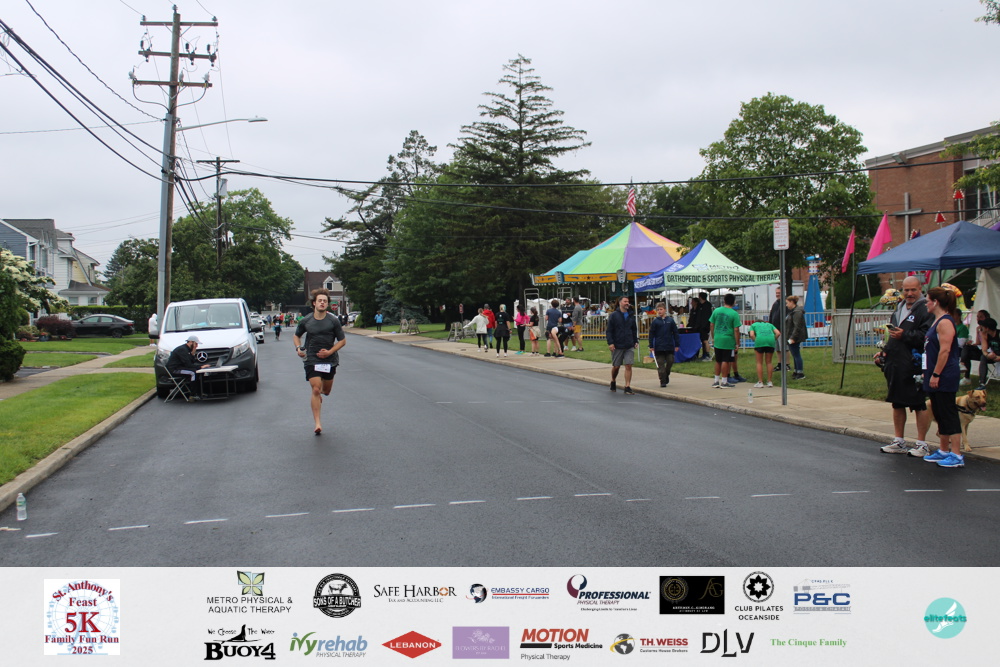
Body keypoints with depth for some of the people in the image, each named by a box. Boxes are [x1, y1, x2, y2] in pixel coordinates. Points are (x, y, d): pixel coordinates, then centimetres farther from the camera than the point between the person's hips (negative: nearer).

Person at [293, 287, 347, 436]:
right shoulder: (306, 321, -2)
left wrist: (329, 352, -14)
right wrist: (298, 348, -4)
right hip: (311, 360, -1)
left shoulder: (333, 320, -5)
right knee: (316, 390, -11)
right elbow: (296, 336, 15)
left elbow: (342, 340, 0)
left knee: (326, 391, 13)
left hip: (330, 360, 1)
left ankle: (320, 392, 52)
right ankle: (317, 424, -7)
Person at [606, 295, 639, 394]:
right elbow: (609, 331, -4)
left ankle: (628, 387, -3)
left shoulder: (631, 315, 11)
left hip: (629, 346, 3)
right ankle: (613, 382, 33)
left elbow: (634, 329, 21)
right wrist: (610, 343, -13)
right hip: (617, 346, -3)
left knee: (628, 366, -5)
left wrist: (636, 341, 11)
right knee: (616, 366, 7)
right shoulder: (613, 316, -2)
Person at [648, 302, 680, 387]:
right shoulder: (655, 321, 0)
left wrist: (677, 345, 5)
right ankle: (663, 381, 5)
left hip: (670, 346, 1)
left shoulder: (670, 320, 3)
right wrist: (651, 346, -2)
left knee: (670, 362, 4)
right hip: (659, 347, -1)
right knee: (660, 364, 0)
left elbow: (675, 333, 8)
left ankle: (666, 374, 29)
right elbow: (651, 334, 2)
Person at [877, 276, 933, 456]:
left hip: (914, 365, -9)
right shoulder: (899, 308, 18)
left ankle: (922, 444, 6)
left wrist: (905, 335, -21)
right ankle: (898, 441, 24)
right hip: (895, 364, 9)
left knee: (919, 404, -1)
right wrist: (884, 351, 17)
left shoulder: (925, 310, -9)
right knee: (897, 403, 14)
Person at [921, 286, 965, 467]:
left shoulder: (945, 322, -15)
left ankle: (956, 455, -5)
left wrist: (936, 374, -21)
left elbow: (944, 350, -22)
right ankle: (944, 451, 23)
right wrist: (928, 372, 19)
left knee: (948, 414, -8)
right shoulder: (937, 321, 16)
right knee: (939, 414, 15)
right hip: (936, 377, 10)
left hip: (944, 377, -10)